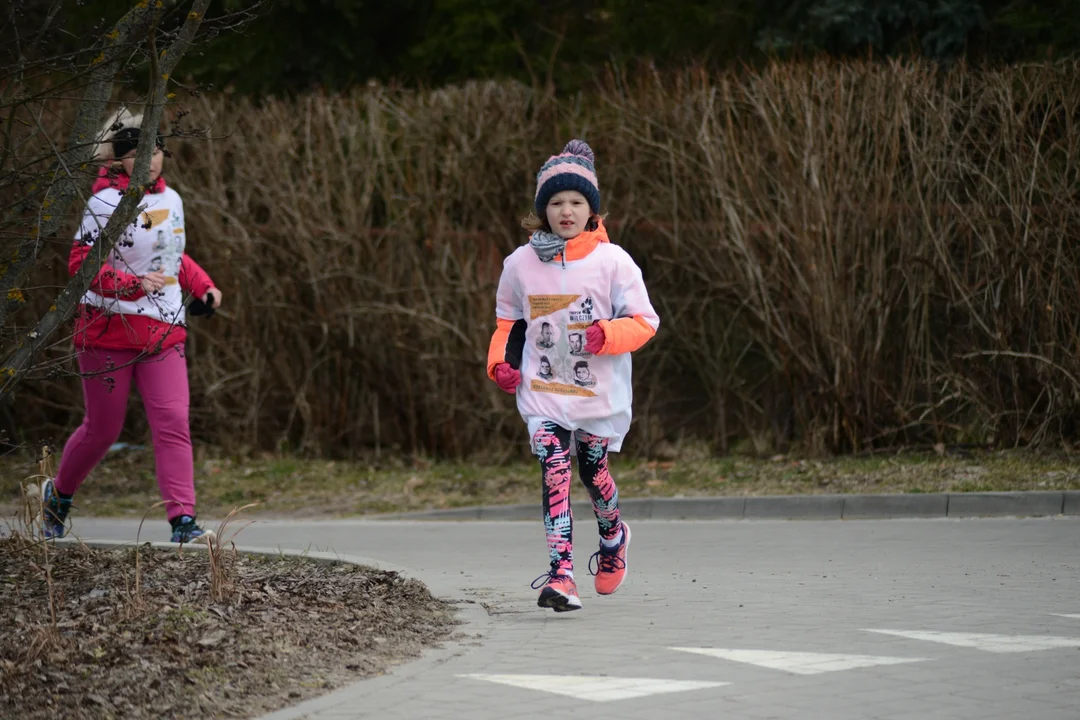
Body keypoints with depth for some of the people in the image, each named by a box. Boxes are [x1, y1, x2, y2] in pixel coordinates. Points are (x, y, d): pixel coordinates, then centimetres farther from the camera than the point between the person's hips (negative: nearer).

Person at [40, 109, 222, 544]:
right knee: (103, 429, 7)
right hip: (109, 329, -5)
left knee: (173, 422, -10)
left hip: (163, 332, 5)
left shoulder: (170, 200, 11)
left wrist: (202, 285, 15)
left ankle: (183, 521, -16)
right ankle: (58, 493, 34)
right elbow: (80, 263, -18)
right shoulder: (107, 203, -12)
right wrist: (133, 284, -28)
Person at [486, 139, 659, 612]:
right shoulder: (522, 263, 1)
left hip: (600, 391, -1)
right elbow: (508, 320, 17)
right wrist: (501, 361, 1)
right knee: (555, 474, -14)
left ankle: (612, 536, 46)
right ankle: (561, 574, -21)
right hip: (543, 392, 1)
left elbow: (645, 322, -6)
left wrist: (608, 333, -24)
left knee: (592, 471, 13)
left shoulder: (612, 261, -7)